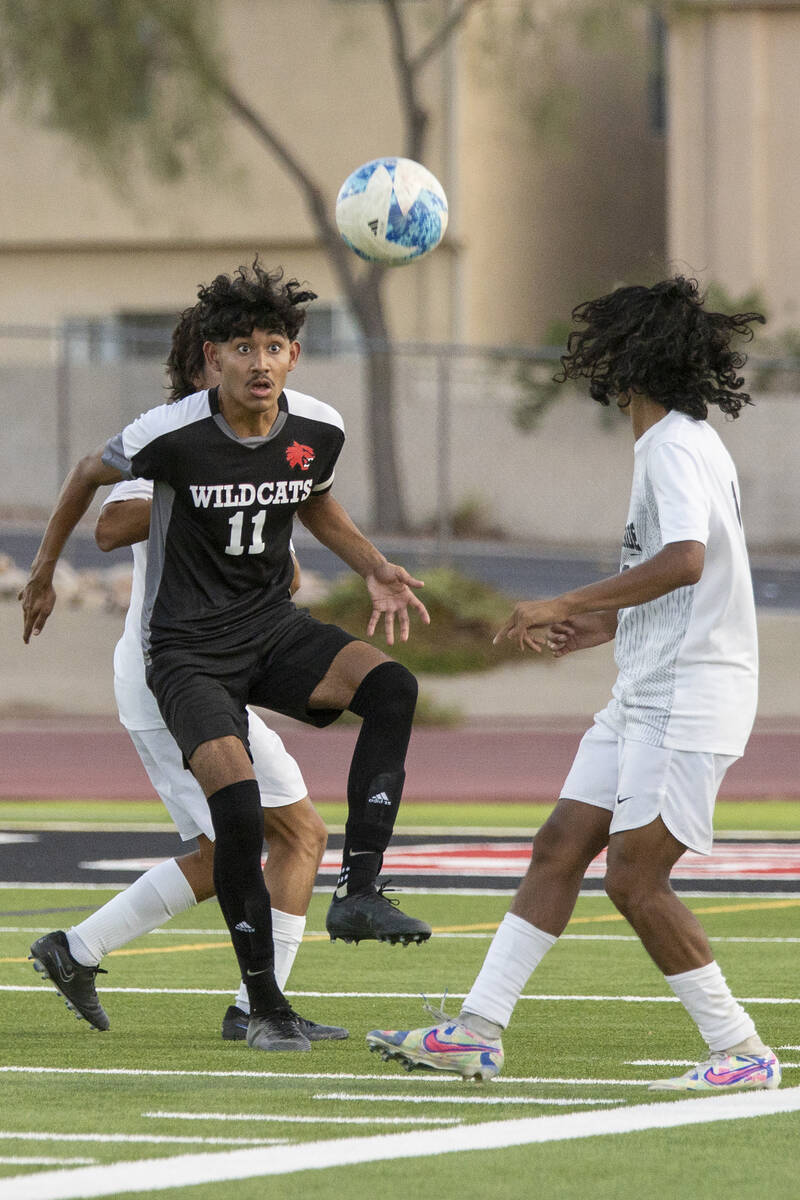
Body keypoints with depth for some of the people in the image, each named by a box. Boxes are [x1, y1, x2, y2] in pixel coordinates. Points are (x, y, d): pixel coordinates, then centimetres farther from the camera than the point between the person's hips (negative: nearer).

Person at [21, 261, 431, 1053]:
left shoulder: (319, 430, -5)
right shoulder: (171, 434, -18)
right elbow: (90, 473, 3)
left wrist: (375, 570, 4)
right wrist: (43, 570, 14)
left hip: (273, 629, 4)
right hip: (187, 651, -4)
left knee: (392, 688, -24)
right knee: (238, 806, -23)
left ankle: (357, 894, -24)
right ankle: (266, 1009, -8)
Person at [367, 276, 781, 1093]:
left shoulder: (676, 447, -14)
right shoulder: (678, 444, 17)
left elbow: (685, 562, -30)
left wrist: (567, 606, -26)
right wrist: (597, 628, 19)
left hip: (689, 699, -10)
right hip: (647, 694, 10)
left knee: (633, 878, -11)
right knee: (558, 849, 7)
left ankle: (740, 1052, -4)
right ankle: (478, 1033, 9)